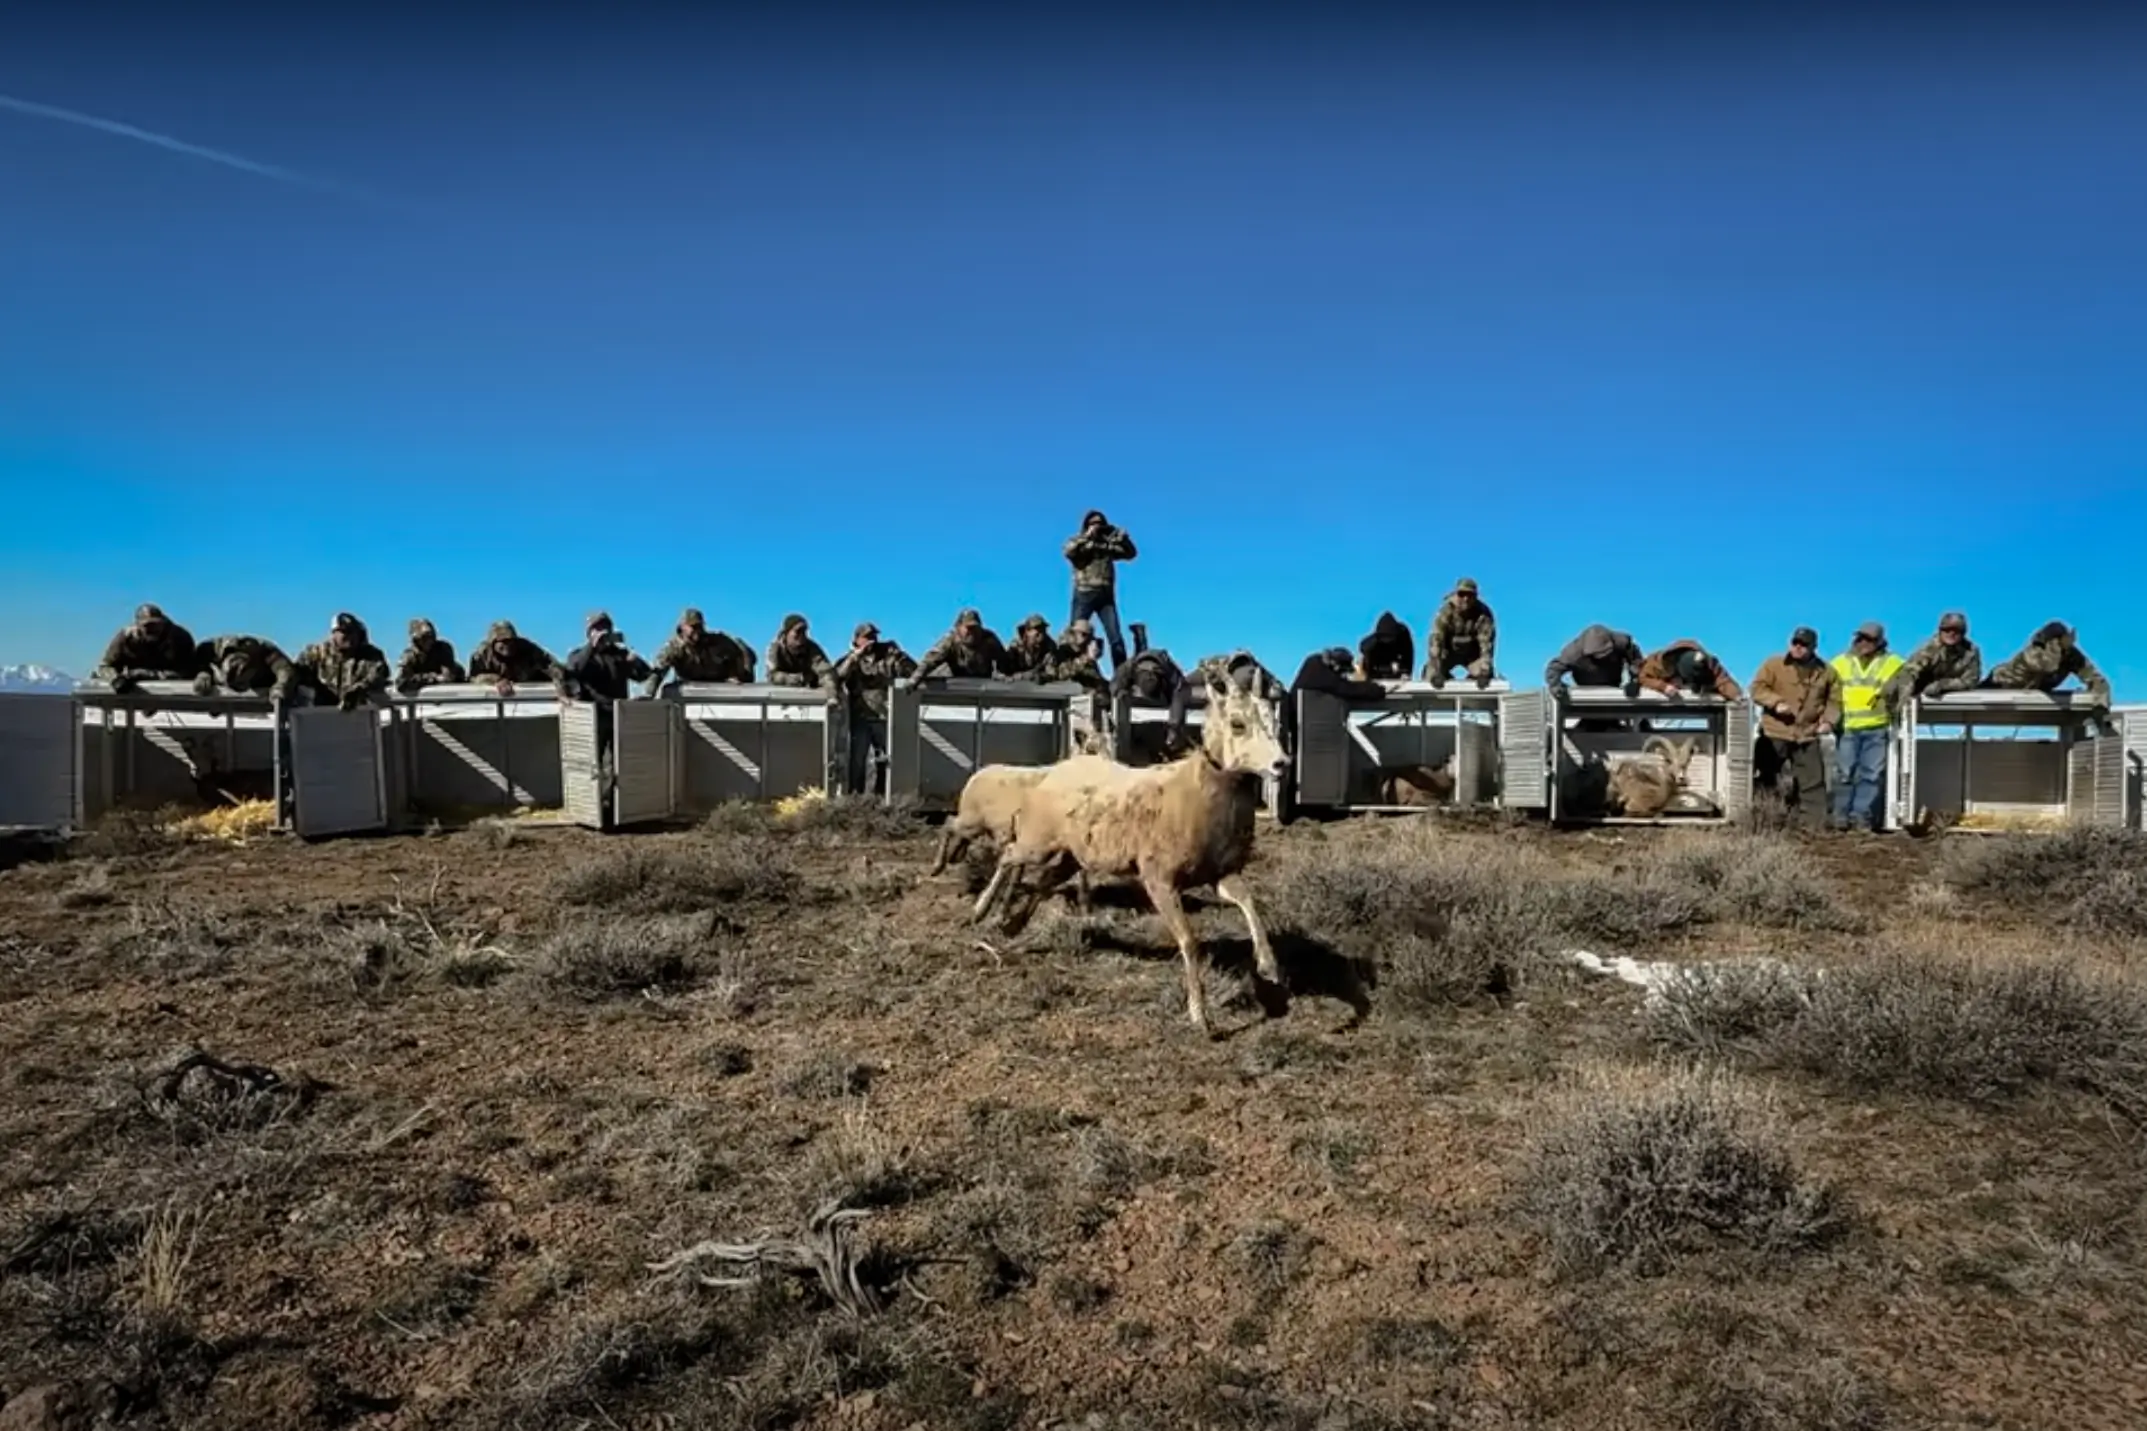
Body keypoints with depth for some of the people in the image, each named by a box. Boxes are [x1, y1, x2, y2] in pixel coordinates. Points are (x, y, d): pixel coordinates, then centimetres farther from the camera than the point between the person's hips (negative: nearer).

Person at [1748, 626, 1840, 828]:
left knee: (1812, 782, 1)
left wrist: (1828, 720, -2)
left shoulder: (1826, 671, 7)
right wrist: (1776, 703, -22)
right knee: (1767, 779, 4)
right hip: (1775, 732, -2)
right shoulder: (1774, 664, -1)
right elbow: (1757, 688, -6)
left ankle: (1813, 824, 5)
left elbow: (1834, 699, 14)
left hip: (1807, 735, 2)